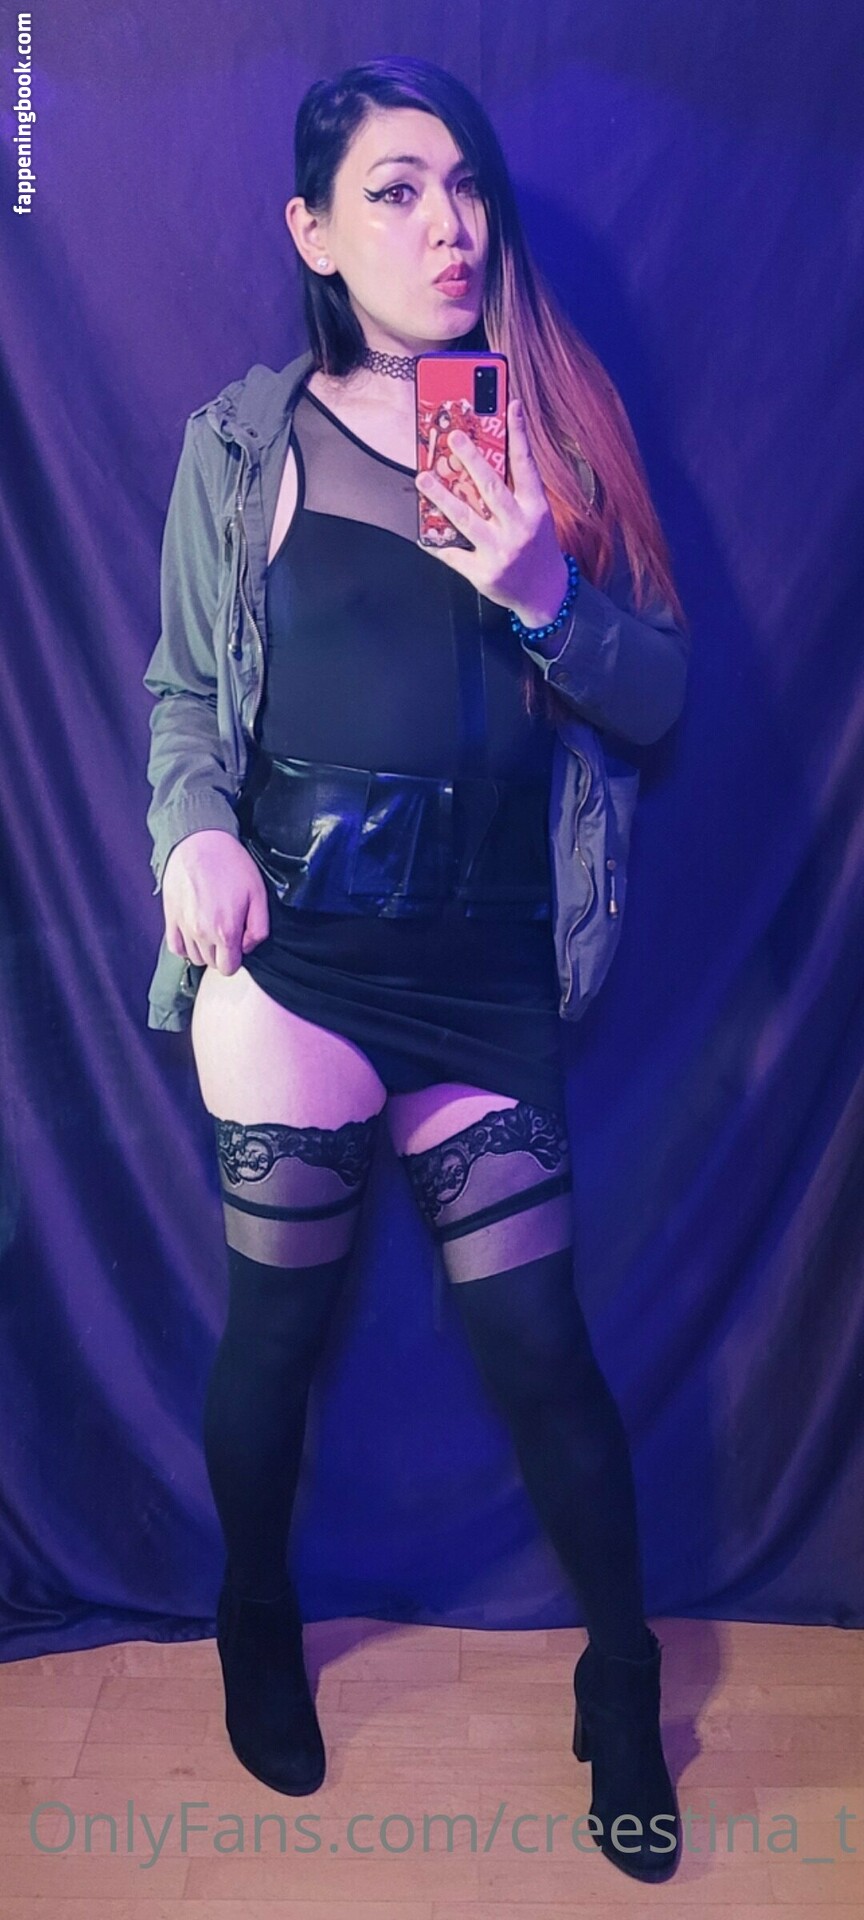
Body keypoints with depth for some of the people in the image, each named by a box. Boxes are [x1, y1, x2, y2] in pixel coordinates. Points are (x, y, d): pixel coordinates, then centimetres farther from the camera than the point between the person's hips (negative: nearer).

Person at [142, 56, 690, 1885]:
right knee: (278, 1319, 8)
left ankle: (623, 1672, 31)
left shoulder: (558, 430, 11)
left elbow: (661, 691, 6)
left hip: (489, 970, 1)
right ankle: (257, 1618, 40)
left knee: (537, 1338, 4)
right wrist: (199, 828, -10)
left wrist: (543, 596, -12)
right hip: (298, 960, -1)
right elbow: (185, 687, 9)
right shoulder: (242, 442, 7)